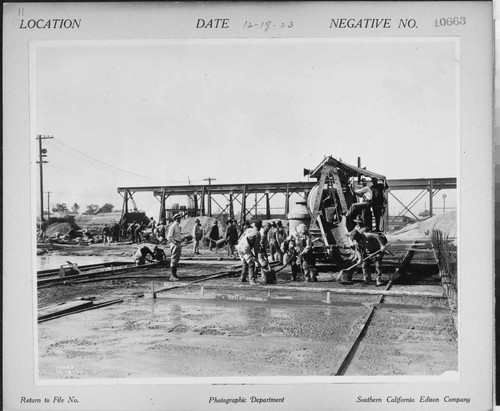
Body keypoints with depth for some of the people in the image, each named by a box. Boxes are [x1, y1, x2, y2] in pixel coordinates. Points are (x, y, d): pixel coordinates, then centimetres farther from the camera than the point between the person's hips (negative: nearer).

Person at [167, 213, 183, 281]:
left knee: (176, 260, 13)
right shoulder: (173, 226, -13)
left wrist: (180, 244, 16)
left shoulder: (178, 226, 18)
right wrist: (175, 243, -19)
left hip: (178, 244, 10)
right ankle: (172, 276, -10)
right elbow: (169, 237, -19)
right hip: (175, 245, -10)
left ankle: (174, 274, 20)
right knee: (174, 260, -10)